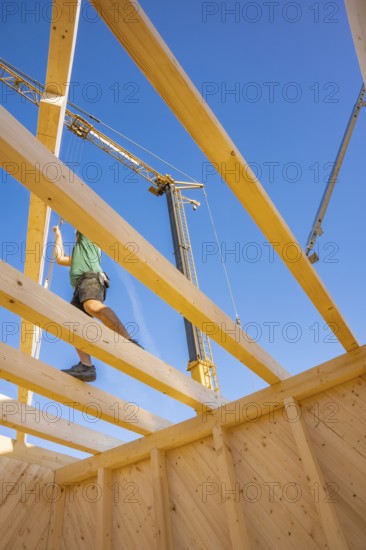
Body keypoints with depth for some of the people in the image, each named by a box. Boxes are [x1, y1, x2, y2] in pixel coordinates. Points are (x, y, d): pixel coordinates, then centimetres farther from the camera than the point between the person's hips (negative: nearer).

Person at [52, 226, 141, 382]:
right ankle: (86, 367, -28)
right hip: (80, 288, 9)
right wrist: (58, 235, 55)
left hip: (91, 277, -9)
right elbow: (60, 259, 48)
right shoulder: (78, 254, 45)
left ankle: (130, 343, -51)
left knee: (92, 306, -39)